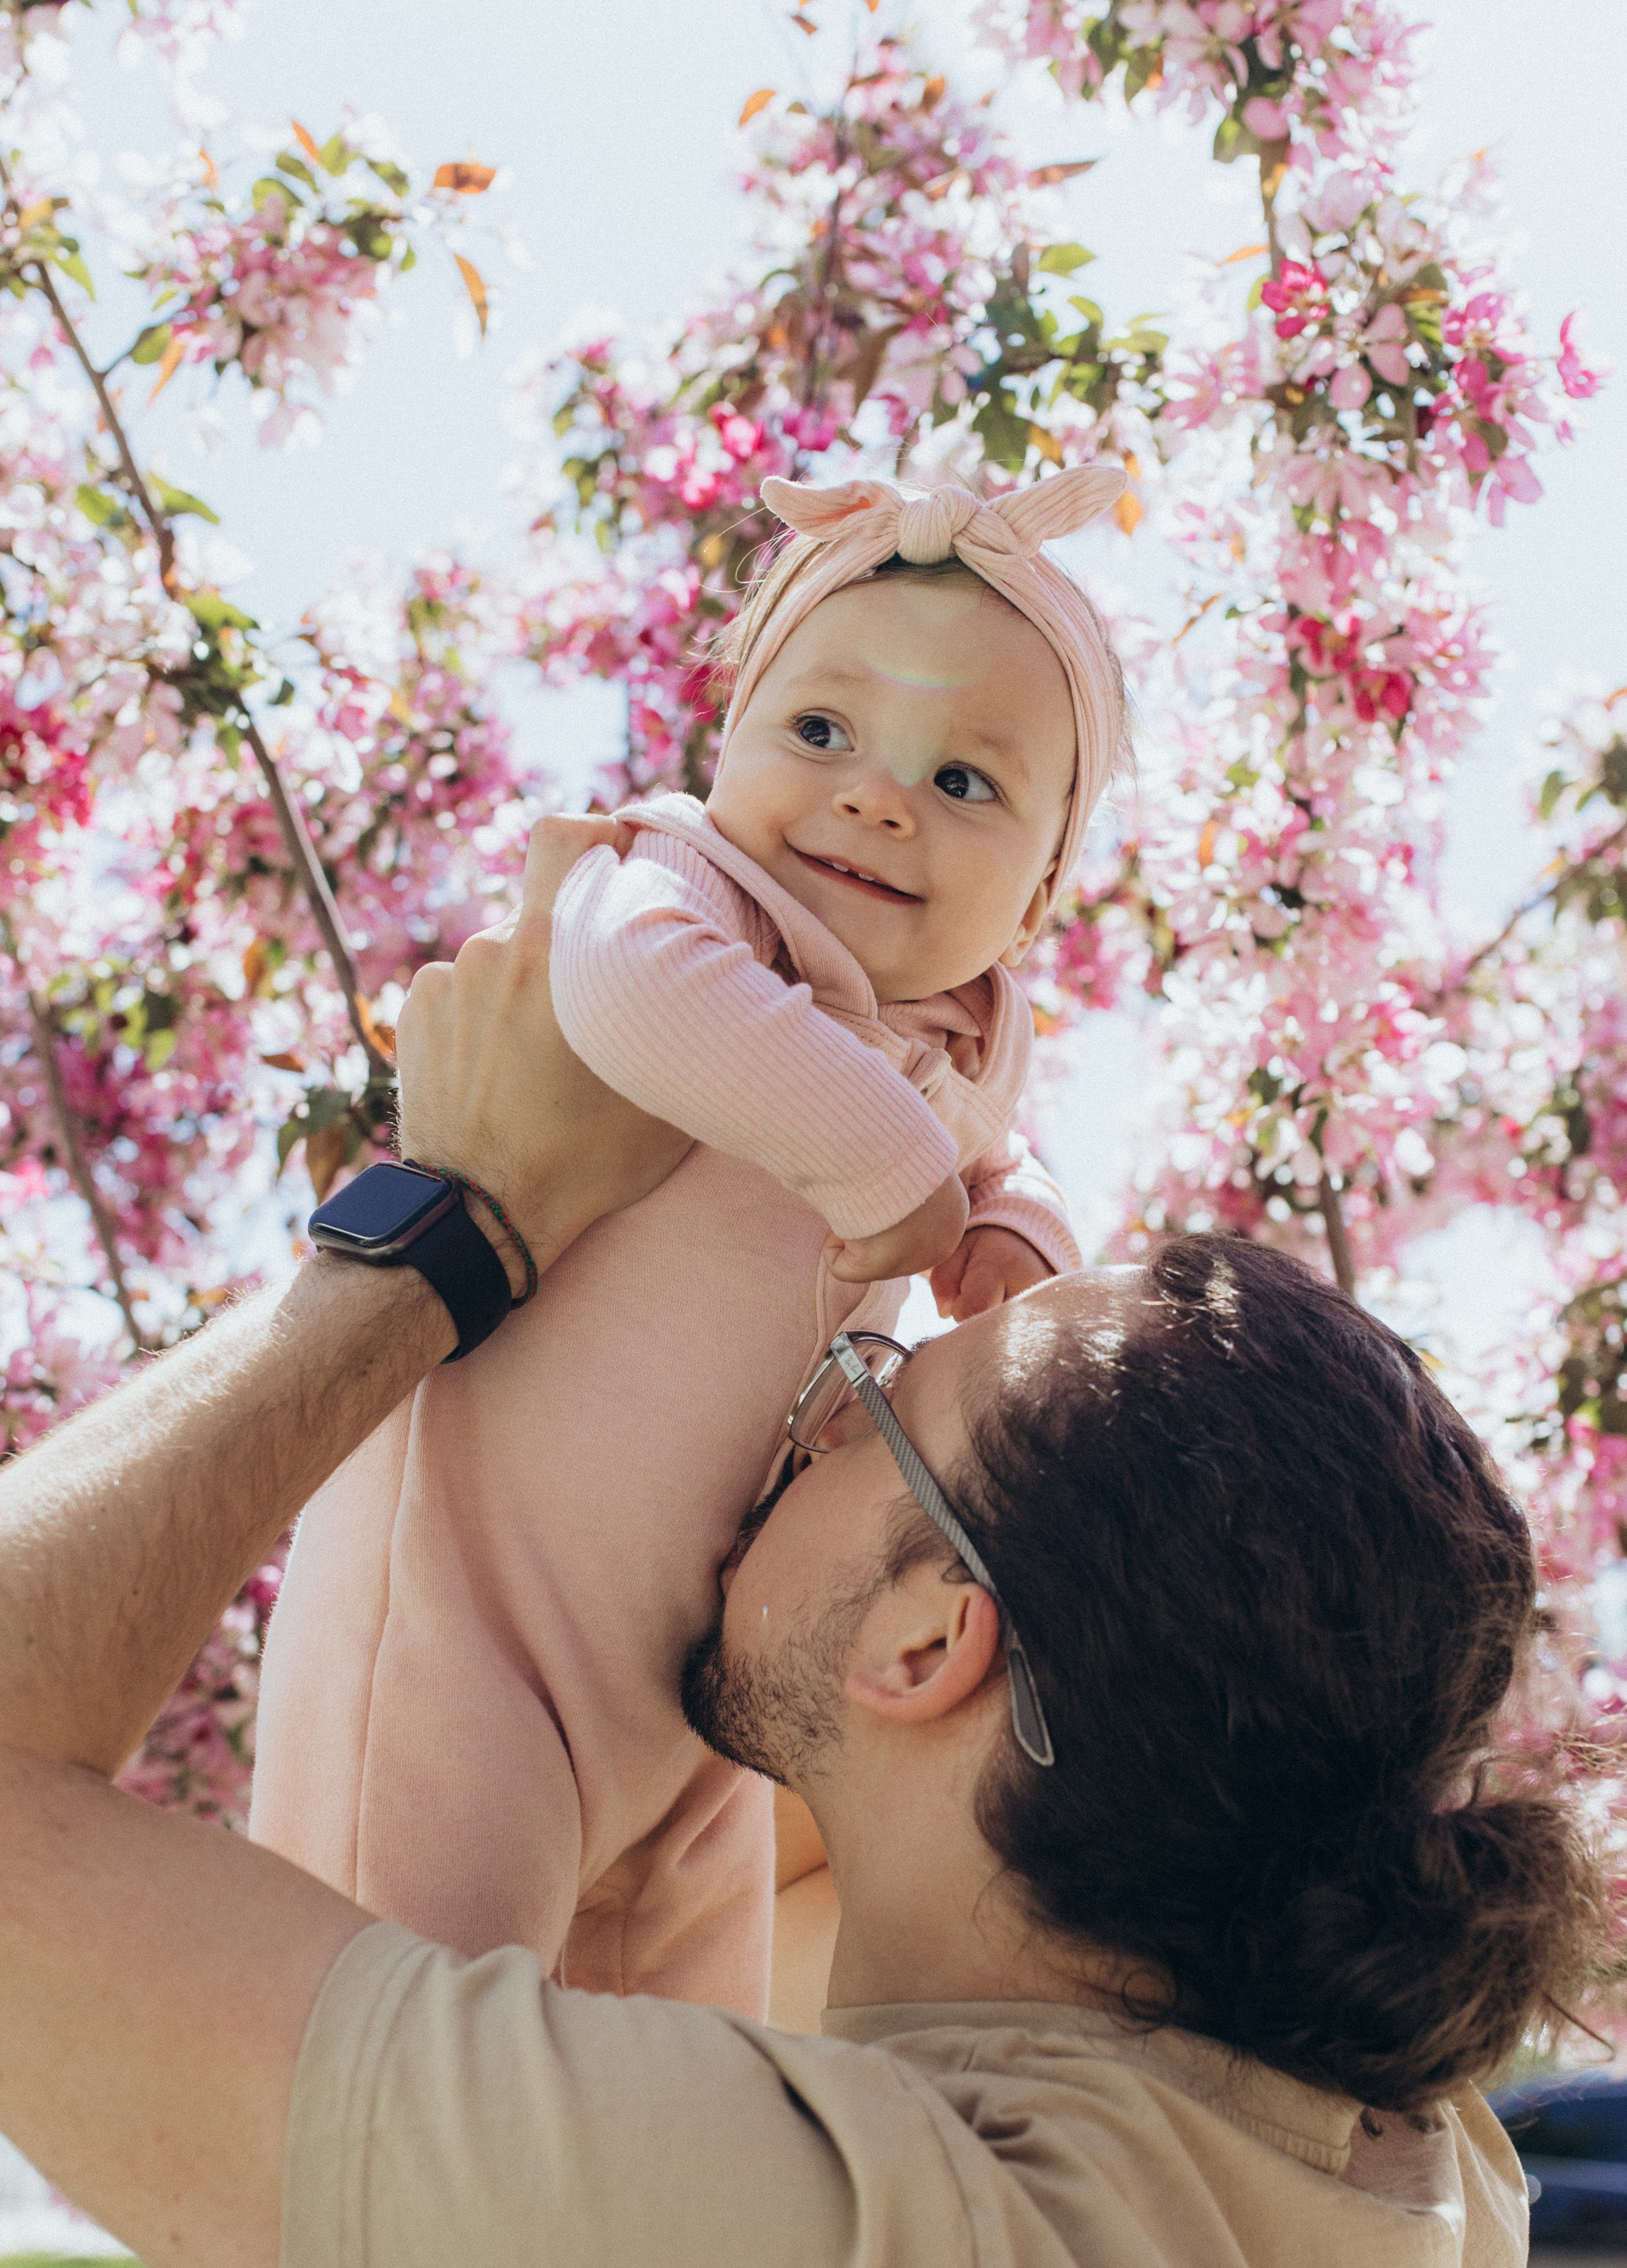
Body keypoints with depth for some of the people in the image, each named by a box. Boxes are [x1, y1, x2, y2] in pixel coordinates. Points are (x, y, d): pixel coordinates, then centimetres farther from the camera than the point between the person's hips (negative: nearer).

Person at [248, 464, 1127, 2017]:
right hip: (476, 1600, -8)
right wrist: (887, 1161, -35)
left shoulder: (970, 1046, 5)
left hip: (696, 1655, 8)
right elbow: (632, 984, -44)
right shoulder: (680, 885, -19)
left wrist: (1011, 1232, 4)